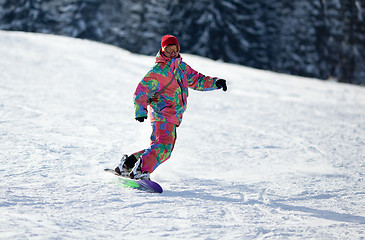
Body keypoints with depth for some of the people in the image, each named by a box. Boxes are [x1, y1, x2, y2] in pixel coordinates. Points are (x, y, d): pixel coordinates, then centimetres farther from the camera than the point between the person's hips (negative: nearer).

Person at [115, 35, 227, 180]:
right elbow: (142, 89, -8)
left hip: (173, 117, 8)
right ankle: (141, 171, -28)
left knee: (157, 148, 8)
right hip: (162, 114, -8)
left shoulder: (182, 67, 16)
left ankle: (128, 163, 14)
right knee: (164, 146, -25)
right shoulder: (158, 70, -6)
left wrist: (215, 83, 8)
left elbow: (197, 80, 24)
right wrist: (141, 110, -21)